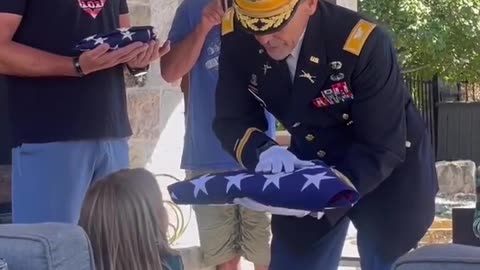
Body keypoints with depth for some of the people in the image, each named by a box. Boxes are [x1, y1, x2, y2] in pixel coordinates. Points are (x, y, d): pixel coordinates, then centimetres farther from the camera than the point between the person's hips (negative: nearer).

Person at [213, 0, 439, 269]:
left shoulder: (363, 43, -32)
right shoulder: (236, 36, -19)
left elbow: (383, 149, -28)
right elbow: (232, 119, -11)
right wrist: (263, 150, -33)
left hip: (388, 169, -4)